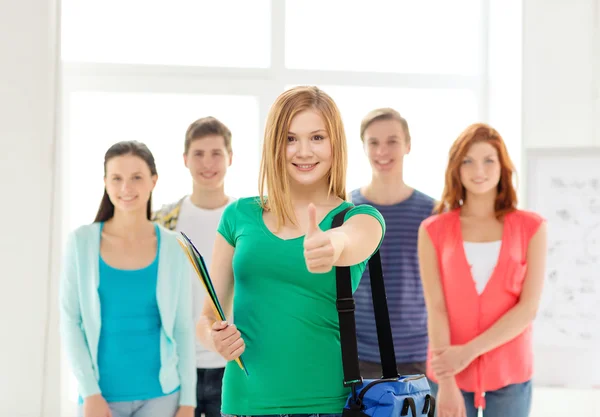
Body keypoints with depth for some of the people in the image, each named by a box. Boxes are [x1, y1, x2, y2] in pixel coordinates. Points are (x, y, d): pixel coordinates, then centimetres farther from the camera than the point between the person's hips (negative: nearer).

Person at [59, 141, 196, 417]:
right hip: (102, 394, 0)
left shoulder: (173, 248, -1)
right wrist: (90, 392, -9)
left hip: (161, 394, 0)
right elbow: (70, 322, -2)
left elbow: (183, 329, 3)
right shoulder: (82, 242, -2)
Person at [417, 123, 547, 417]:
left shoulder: (531, 228, 1)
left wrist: (469, 351, -15)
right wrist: (446, 383, -15)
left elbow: (528, 307, -6)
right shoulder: (433, 231, 1)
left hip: (510, 374, 0)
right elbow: (435, 308, -7)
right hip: (449, 374, 0)